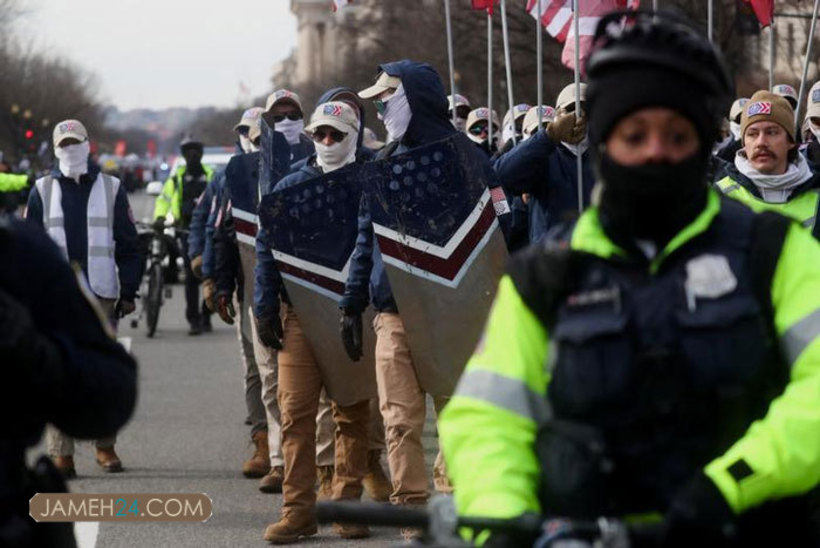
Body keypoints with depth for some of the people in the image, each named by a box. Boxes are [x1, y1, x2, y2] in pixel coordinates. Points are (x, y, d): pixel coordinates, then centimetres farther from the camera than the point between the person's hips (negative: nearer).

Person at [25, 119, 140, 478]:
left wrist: (129, 292, 4)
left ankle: (105, 445, 15)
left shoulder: (111, 189, 9)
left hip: (100, 296, 0)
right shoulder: (43, 190, 9)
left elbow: (128, 245, 10)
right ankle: (60, 453, -3)